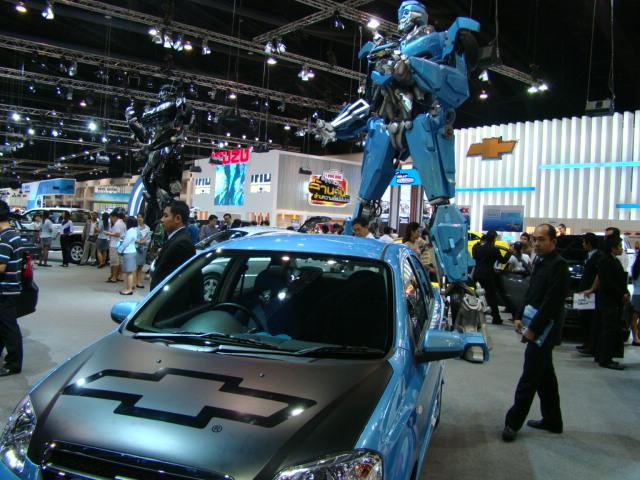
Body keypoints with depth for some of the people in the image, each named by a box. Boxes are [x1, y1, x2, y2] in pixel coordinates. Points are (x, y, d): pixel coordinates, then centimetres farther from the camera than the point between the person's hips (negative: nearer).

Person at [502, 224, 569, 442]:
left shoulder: (559, 265, -17)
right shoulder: (540, 262, 11)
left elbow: (552, 302, -21)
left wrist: (533, 329, -19)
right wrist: (520, 317, 9)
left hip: (544, 331, -9)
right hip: (537, 329, 9)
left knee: (529, 378, -3)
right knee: (545, 375, 17)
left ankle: (513, 423, 5)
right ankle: (552, 420, 30)